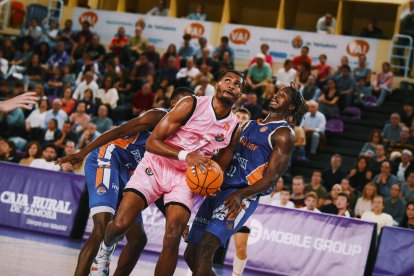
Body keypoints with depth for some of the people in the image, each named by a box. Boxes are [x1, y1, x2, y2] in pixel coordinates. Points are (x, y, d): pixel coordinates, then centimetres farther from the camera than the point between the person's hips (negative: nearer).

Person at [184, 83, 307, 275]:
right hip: (219, 190, 9)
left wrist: (240, 194, -25)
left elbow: (271, 177, -11)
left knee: (205, 248, -26)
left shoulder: (283, 134, -2)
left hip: (242, 196, -9)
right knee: (191, 254, 6)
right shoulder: (250, 125, 22)